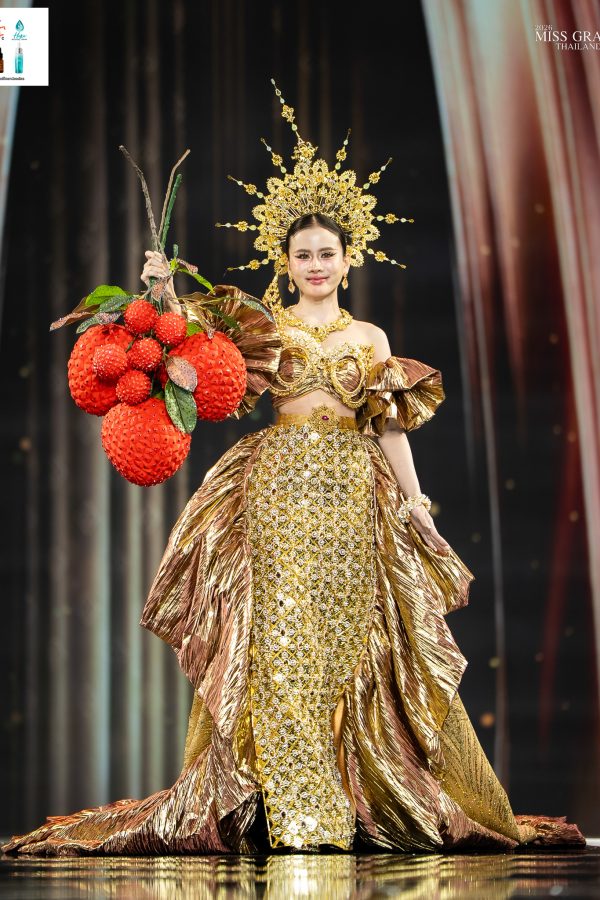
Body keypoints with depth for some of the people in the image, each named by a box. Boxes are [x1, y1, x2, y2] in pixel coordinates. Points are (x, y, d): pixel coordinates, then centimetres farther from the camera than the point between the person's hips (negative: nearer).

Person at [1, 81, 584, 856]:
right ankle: (292, 811, -5)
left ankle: (354, 801, 7)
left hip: (352, 498, 2)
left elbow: (391, 430, 11)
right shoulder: (264, 325, 9)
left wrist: (416, 505, 5)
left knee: (346, 636, 0)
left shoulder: (370, 339, 14)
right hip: (280, 487, -1)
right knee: (282, 638, -6)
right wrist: (167, 294, -5)